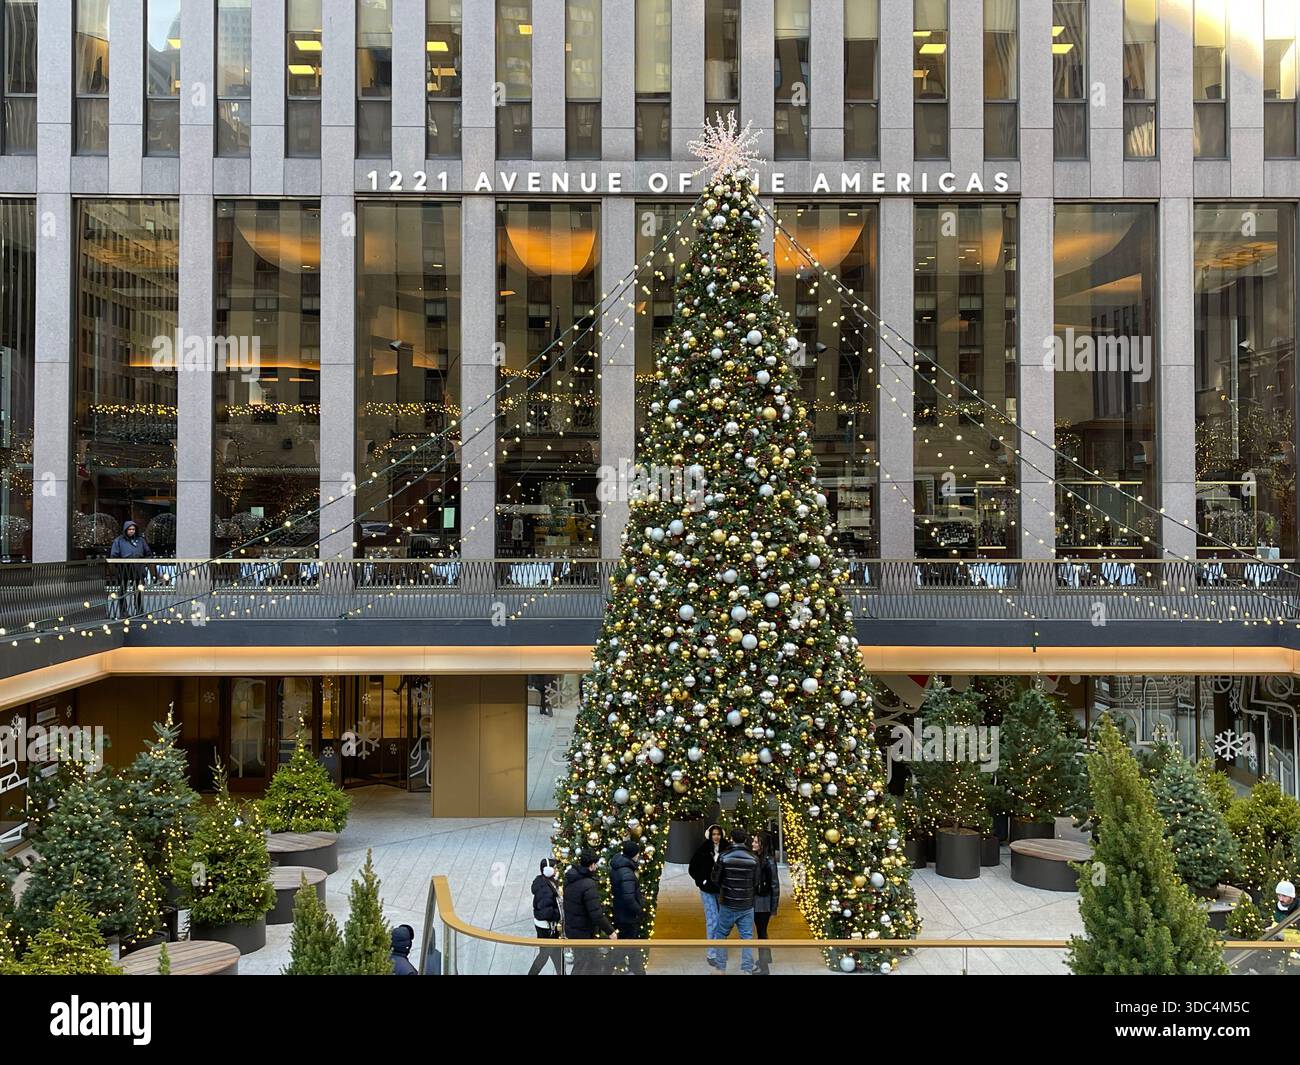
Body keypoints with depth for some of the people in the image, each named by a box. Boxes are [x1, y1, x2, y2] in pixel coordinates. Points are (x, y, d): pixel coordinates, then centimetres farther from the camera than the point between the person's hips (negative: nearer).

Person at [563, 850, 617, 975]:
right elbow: (596, 915, -28)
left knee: (594, 965, 22)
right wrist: (610, 931, -17)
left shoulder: (569, 879, 0)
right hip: (583, 933, -8)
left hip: (571, 928, 8)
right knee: (582, 969, 6)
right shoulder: (589, 885, -27)